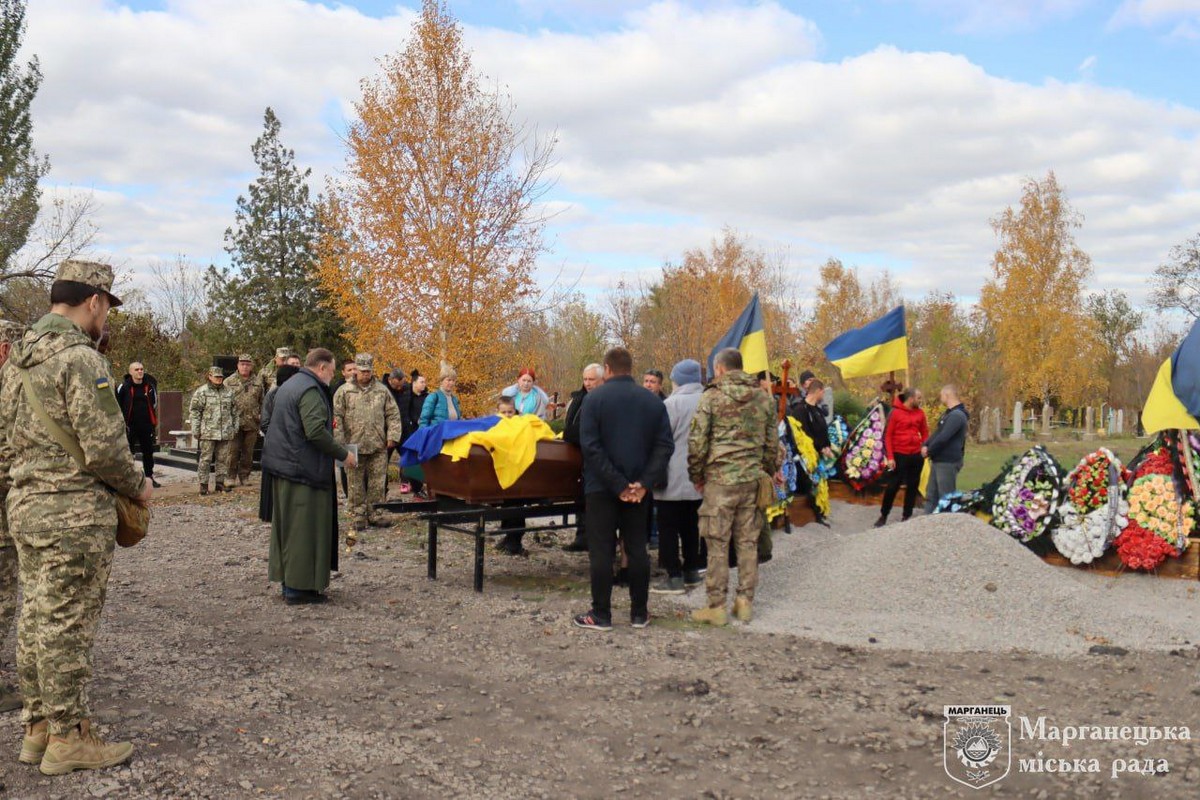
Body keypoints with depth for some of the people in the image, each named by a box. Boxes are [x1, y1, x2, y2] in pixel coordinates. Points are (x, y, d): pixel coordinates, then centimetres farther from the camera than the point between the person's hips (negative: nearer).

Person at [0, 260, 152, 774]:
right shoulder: (81, 357, -15)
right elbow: (104, 447, -19)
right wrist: (138, 487, -4)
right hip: (74, 510, -9)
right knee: (68, 624, -1)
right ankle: (68, 739, 8)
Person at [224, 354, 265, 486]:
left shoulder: (258, 383, 11)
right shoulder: (229, 382, 3)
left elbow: (262, 402, 16)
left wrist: (261, 417, 7)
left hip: (252, 423, 3)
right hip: (235, 422, -3)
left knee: (248, 452, 8)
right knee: (233, 451, -1)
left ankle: (245, 477, 17)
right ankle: (231, 476, 7)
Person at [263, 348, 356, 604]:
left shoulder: (289, 384, 17)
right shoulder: (311, 391, -16)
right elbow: (315, 431, -25)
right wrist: (343, 454, -15)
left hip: (283, 465, 10)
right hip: (303, 469, -10)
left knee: (288, 525, 15)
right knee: (304, 527, -4)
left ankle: (287, 580, 22)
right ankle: (298, 587, -1)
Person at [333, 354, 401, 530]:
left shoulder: (382, 391, 8)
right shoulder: (344, 391, 1)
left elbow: (393, 415, 11)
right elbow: (336, 418, -1)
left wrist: (392, 436, 0)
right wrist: (339, 442, -8)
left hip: (378, 447, 2)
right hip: (354, 447, -2)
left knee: (377, 483, 6)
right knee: (356, 484, 4)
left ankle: (374, 515, 17)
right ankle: (358, 517, 14)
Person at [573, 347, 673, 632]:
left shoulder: (594, 398, -7)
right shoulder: (653, 402, 5)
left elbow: (591, 446, -15)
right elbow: (665, 445, -3)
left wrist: (617, 484, -15)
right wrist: (643, 483, -10)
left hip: (602, 487, -4)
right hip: (639, 489, 4)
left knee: (601, 550, 2)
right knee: (637, 549, 11)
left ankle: (601, 614, 5)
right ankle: (639, 613, 16)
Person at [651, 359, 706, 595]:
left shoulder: (672, 403, -14)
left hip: (673, 478, -7)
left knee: (669, 527, 0)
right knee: (691, 524, 16)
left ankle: (674, 577, 0)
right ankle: (691, 571, 22)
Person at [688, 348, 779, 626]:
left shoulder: (712, 397, -6)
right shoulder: (763, 398, 8)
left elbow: (697, 441, -7)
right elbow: (772, 442, 13)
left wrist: (696, 475, 5)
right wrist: (770, 470, 26)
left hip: (720, 478, -4)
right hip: (753, 478, 4)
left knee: (717, 544, 1)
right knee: (748, 542, 11)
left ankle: (716, 606, 6)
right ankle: (745, 602, 17)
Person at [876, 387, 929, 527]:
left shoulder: (920, 413, 5)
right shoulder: (895, 412, -8)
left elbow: (925, 433, 14)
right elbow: (888, 436, -8)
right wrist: (890, 457, -12)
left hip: (916, 455, 4)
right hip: (899, 455, -4)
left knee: (913, 486, 9)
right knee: (892, 486, 1)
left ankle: (907, 516, 18)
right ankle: (883, 516, 14)